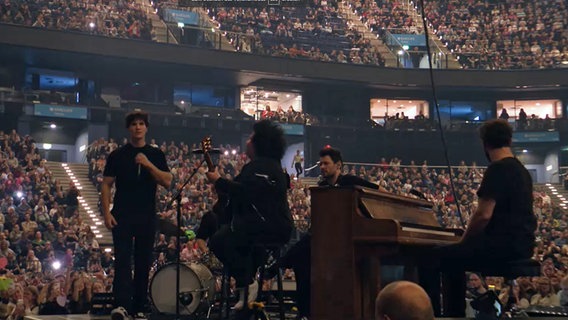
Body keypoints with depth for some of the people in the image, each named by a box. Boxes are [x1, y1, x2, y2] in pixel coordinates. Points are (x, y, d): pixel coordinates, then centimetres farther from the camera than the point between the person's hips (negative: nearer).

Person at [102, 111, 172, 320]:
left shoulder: (155, 155, 8)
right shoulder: (118, 155, 5)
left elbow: (167, 182, -2)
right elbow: (106, 185, 4)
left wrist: (148, 164, -15)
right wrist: (106, 213, -7)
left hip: (147, 216, 2)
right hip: (122, 215, -2)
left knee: (143, 262, 6)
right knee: (122, 260, -11)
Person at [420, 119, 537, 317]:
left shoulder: (497, 169, -14)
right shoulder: (521, 170, 16)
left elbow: (484, 215, -20)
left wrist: (463, 241, -2)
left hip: (503, 244, -10)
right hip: (520, 243, 10)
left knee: (430, 261, -9)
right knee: (454, 259, 28)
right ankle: (455, 314, 30)